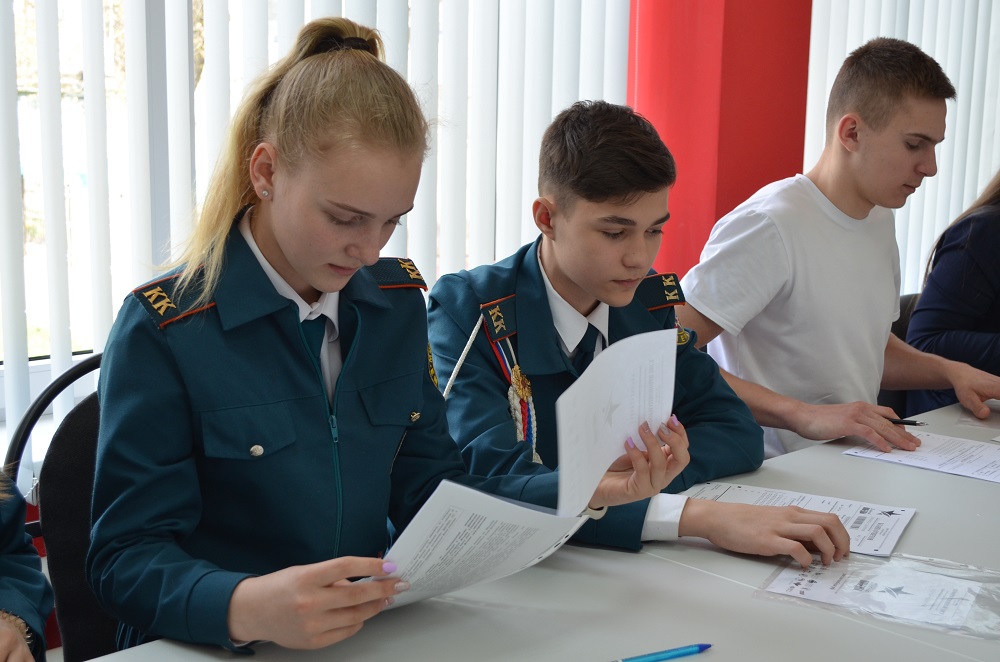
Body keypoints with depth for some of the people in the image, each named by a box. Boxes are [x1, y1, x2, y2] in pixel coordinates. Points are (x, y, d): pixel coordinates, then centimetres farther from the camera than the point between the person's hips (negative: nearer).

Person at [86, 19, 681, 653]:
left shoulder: (397, 301, 4)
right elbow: (126, 557, -14)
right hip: (215, 647, -2)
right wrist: (248, 609, -32)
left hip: (375, 634, 3)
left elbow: (429, 487, 8)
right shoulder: (163, 332, -12)